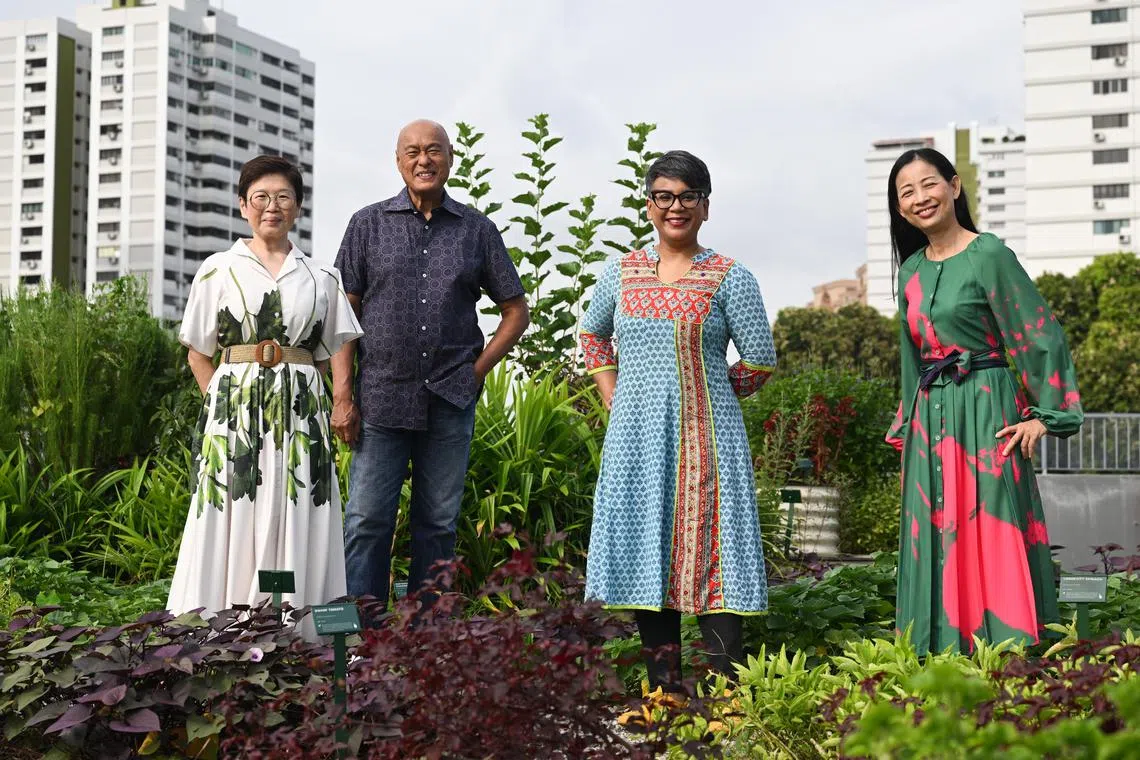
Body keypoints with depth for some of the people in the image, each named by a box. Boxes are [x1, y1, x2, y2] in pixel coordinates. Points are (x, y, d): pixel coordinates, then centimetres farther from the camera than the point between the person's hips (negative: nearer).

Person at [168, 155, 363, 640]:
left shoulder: (320, 278, 11)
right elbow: (198, 352, 9)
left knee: (294, 529, 0)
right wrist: (223, 401, -3)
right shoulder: (218, 271, 8)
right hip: (233, 414, -1)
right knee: (232, 526, -3)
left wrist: (295, 389, 1)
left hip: (300, 413, 1)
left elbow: (331, 353, 14)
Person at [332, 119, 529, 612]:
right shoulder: (369, 224, 7)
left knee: (438, 523, 7)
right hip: (382, 397, -1)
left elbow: (516, 311, 14)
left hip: (451, 401, 1)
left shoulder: (478, 230, 8)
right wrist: (342, 396, -3)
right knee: (367, 519, -2)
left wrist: (478, 369, 2)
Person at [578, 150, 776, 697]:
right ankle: (663, 688, 15)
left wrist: (704, 398, 5)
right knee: (644, 548, 5)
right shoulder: (620, 273, 9)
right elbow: (592, 335, 24)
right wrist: (613, 396, 13)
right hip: (635, 435, 4)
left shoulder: (729, 279, -1)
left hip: (705, 438, -4)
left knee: (709, 548, -6)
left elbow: (759, 361, 1)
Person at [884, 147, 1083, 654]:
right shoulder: (912, 270, 12)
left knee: (991, 534, -7)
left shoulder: (989, 255, -8)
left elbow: (1042, 336, -9)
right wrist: (906, 431, 18)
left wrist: (1045, 414, -13)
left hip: (984, 413, -6)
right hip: (928, 419, 7)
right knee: (936, 545, 7)